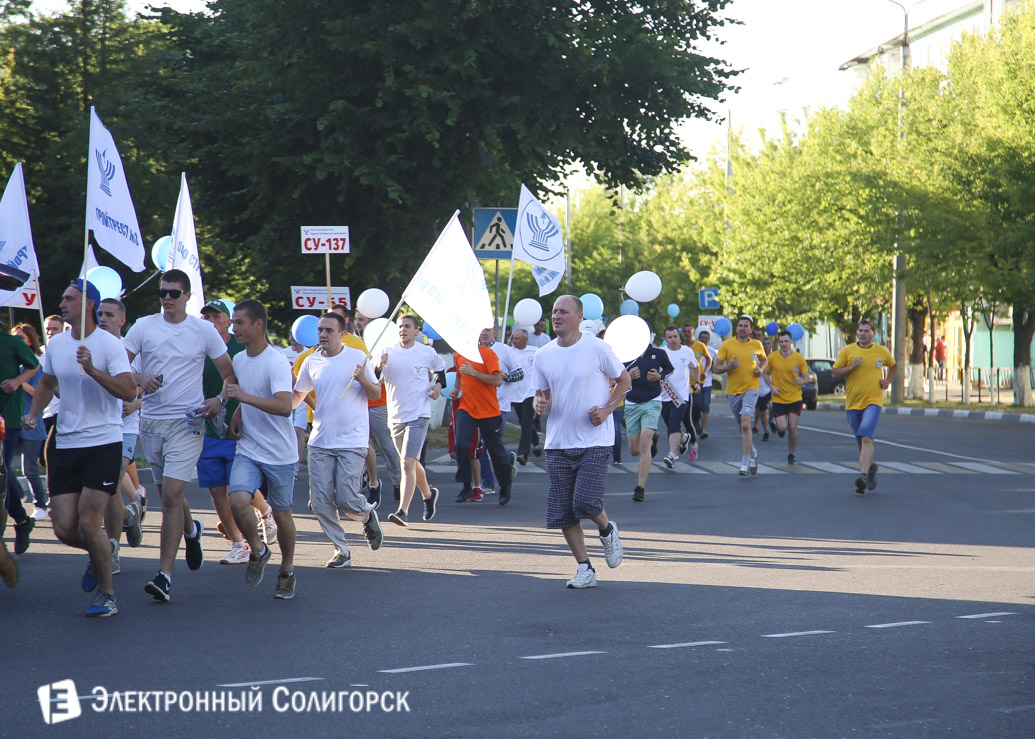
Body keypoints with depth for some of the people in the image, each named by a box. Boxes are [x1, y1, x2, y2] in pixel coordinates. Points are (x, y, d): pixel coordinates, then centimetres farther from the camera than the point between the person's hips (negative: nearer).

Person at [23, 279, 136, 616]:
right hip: (66, 445, 6)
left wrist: (92, 370, -30)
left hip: (103, 442, -6)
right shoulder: (56, 344, 9)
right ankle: (103, 549, 33)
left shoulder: (109, 344, -9)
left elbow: (129, 392, -20)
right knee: (64, 528, -1)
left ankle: (106, 592, 7)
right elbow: (47, 383, 28)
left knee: (88, 521, -13)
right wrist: (33, 414, 13)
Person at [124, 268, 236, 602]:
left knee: (171, 494, -14)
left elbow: (230, 372, 6)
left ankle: (164, 575, -13)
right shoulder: (144, 327, 4)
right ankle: (190, 530, 49)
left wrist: (221, 400, -11)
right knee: (167, 493, 15)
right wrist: (139, 378, -17)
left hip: (187, 422, -3)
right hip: (151, 420, 4)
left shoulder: (204, 330, 0)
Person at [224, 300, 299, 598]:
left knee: (281, 514, 7)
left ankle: (287, 572, 27)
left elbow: (285, 406, -33)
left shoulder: (277, 363, -18)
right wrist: (237, 414, 8)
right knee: (238, 501, -18)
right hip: (248, 450, 5)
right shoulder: (239, 360, 6)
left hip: (280, 454, -5)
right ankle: (258, 550, 8)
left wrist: (245, 397, -39)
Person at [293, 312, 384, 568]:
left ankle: (368, 515, 23)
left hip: (352, 443, -4)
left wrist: (363, 380, -19)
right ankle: (341, 549, 13)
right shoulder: (311, 362, 8)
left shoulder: (357, 357, -2)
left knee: (346, 501, -11)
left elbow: (377, 395, 1)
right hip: (320, 442, 4)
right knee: (320, 502, -2)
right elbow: (298, 396, 21)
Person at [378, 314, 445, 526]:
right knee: (412, 463, 18)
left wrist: (438, 385, 1)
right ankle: (429, 494, 44)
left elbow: (440, 368, 21)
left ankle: (403, 511, -21)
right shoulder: (388, 352, 1)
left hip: (418, 415, -4)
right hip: (395, 417, 4)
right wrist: (379, 366, -24)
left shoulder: (427, 353, -1)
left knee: (408, 463, -18)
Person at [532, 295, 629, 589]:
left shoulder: (597, 348, -5)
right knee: (562, 514, 2)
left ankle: (607, 531, 16)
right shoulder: (543, 355, 6)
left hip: (594, 441, -4)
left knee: (585, 503, -17)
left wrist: (607, 410, -8)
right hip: (558, 443, 4)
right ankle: (585, 569, 15)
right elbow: (542, 396, 13)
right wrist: (540, 405, -12)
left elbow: (623, 380, 6)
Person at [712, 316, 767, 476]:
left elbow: (763, 359, 23)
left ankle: (745, 463, -19)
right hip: (733, 391, 2)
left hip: (751, 389, -2)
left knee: (745, 424, -19)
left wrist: (761, 369, 2)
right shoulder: (727, 345, -2)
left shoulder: (757, 345, 3)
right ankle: (752, 453, 39)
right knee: (742, 426, 14)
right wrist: (729, 367, -20)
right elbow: (715, 367, -1)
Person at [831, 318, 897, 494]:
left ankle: (863, 475, -30)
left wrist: (887, 381, 9)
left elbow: (893, 366, 26)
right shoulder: (847, 351, 3)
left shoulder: (882, 352, 6)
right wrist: (852, 366, -13)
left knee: (866, 438, -21)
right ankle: (870, 467, 38)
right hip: (853, 402, 2)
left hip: (873, 401, -2)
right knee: (861, 442, 12)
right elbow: (834, 373, 1)